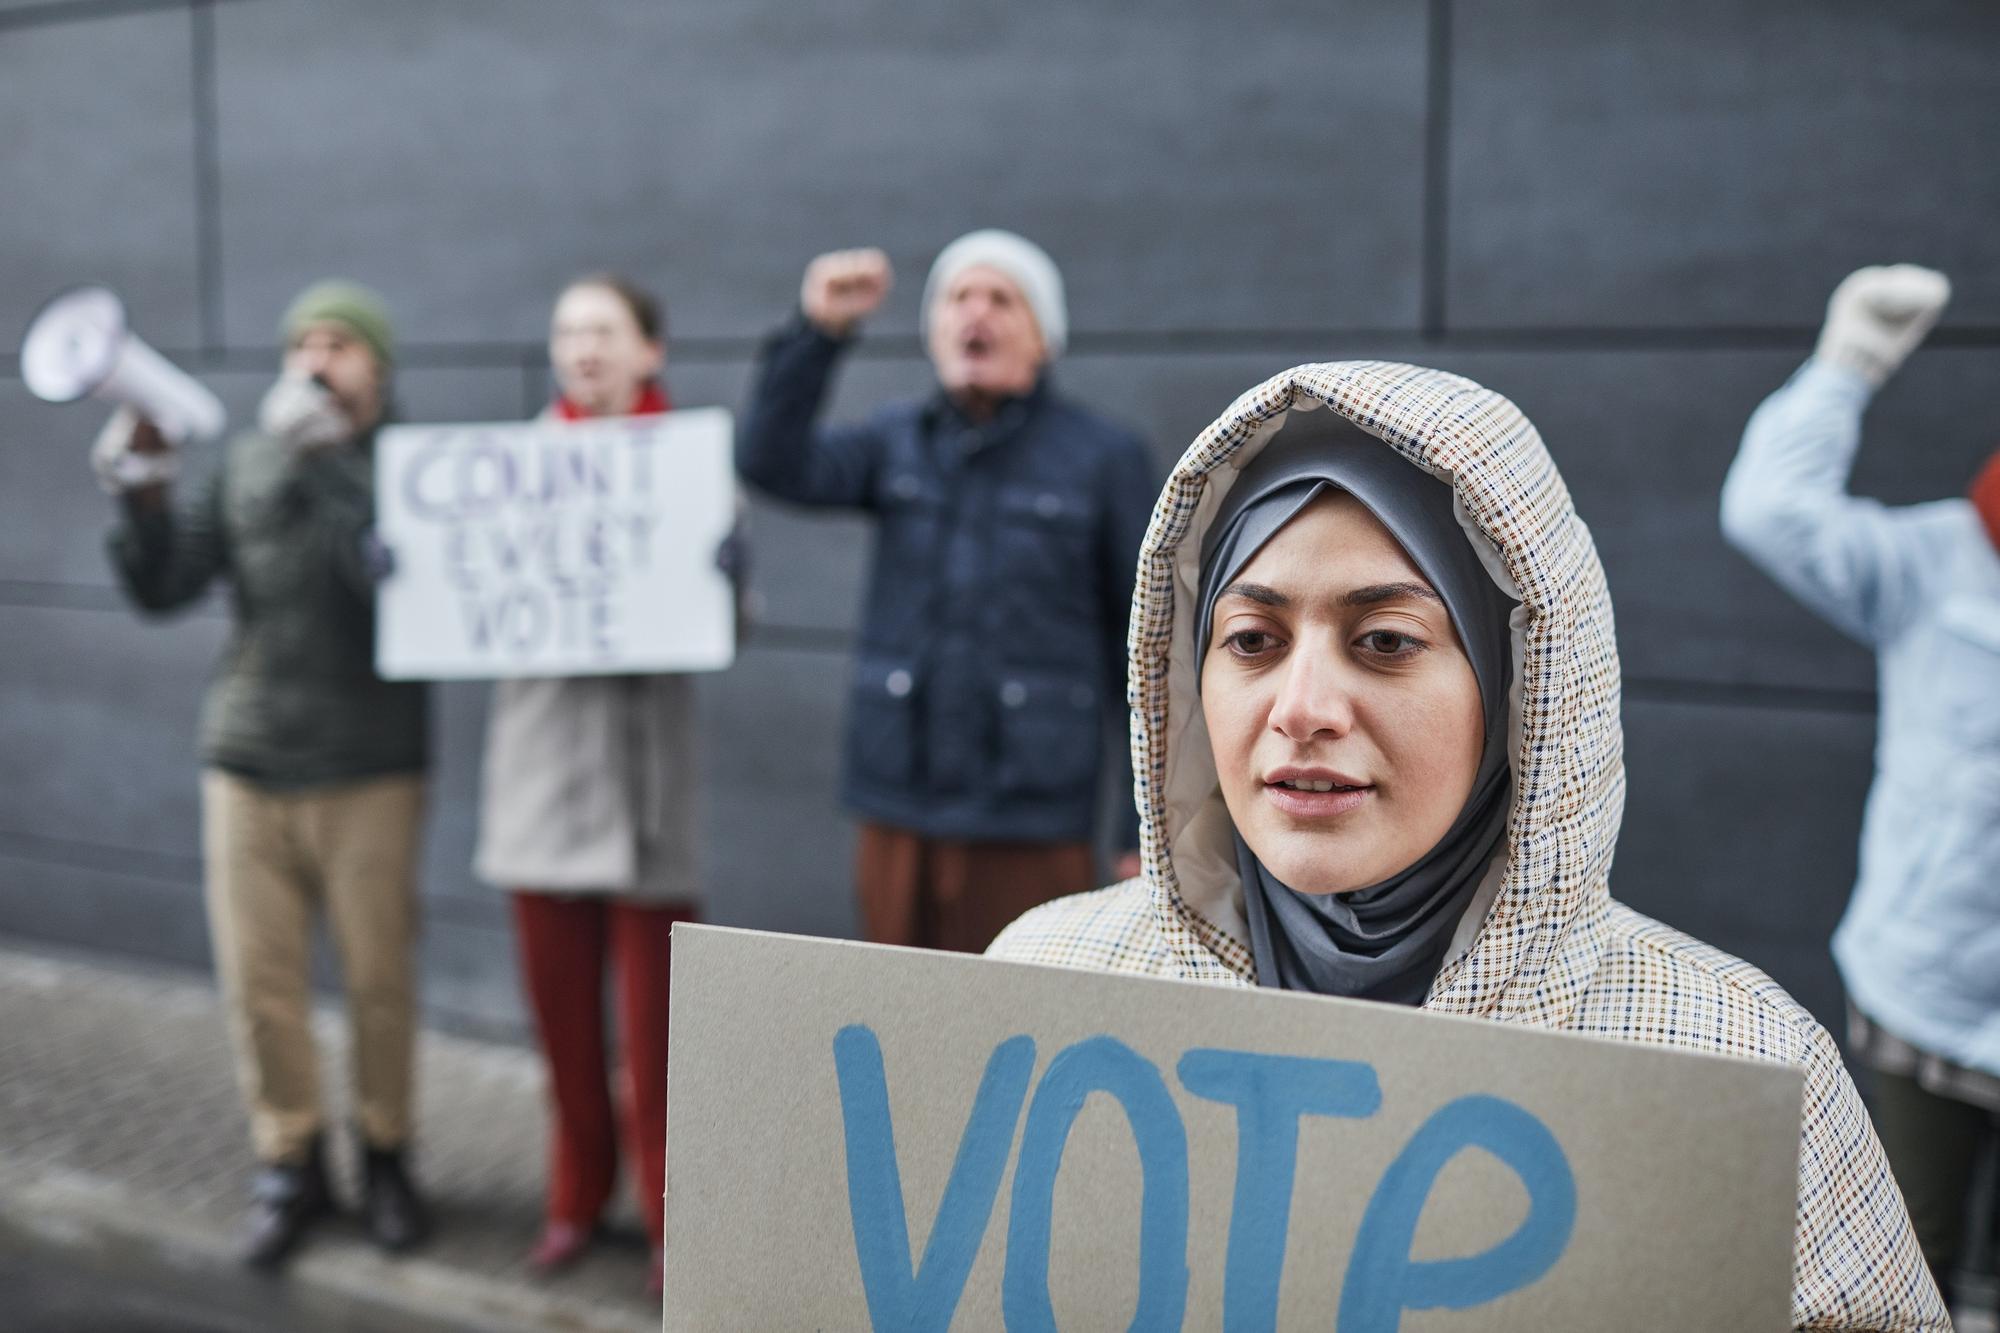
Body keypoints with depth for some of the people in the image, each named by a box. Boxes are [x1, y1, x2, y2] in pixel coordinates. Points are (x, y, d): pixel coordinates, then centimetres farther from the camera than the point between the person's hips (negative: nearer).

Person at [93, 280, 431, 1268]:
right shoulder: (247, 461, 7)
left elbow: (399, 581, -23)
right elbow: (163, 589, 2)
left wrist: (326, 456, -27)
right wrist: (142, 494, -13)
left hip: (369, 774, -3)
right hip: (246, 765, 3)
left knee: (379, 978, 4)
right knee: (258, 982, 5)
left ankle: (386, 1157, 25)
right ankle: (289, 1163, 24)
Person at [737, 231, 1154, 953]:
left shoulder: (1105, 457, 0)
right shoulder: (899, 441, 9)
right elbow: (774, 462, -8)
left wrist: (1149, 831, -4)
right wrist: (818, 330, -22)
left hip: (1031, 827, -3)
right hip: (900, 815, 4)